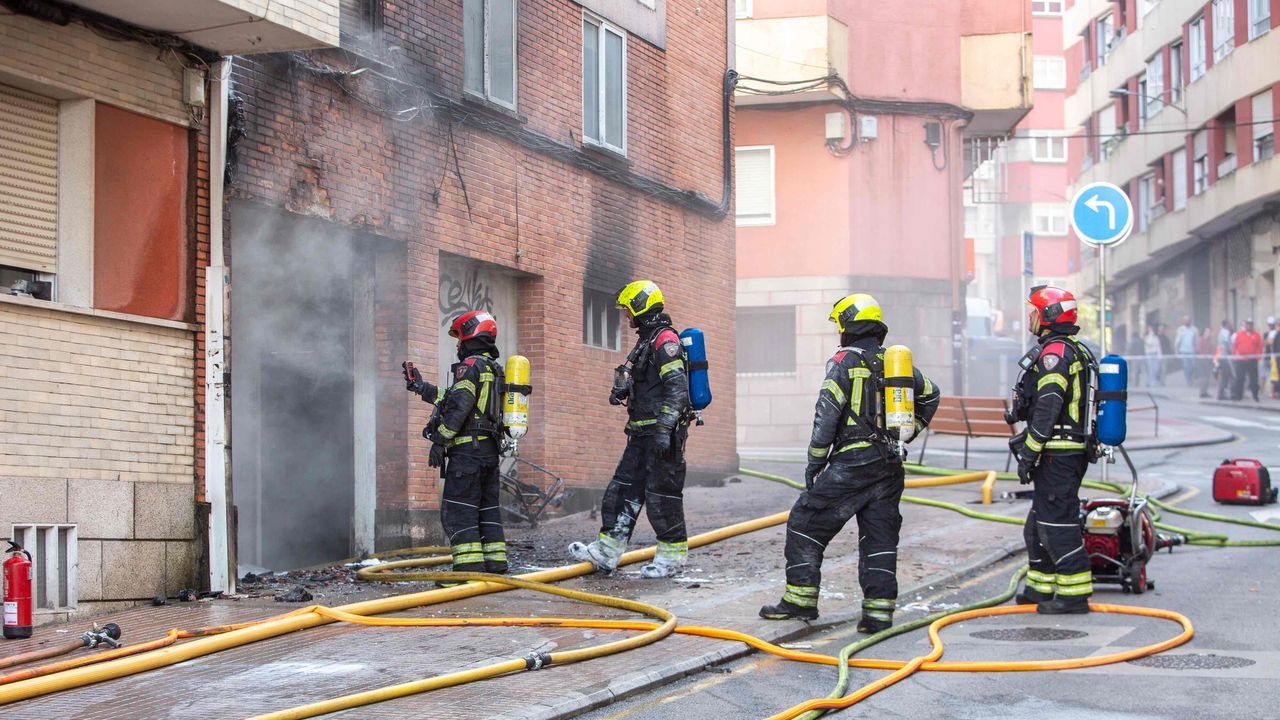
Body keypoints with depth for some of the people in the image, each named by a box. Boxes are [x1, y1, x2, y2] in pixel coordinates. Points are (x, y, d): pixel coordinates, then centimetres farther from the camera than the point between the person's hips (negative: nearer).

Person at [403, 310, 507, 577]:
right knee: (488, 509, 11)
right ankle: (496, 567, 10)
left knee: (458, 510, -9)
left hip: (468, 447, -9)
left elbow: (459, 407, -19)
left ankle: (469, 569, -15)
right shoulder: (493, 369, 22)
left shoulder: (470, 365, -8)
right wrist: (421, 387, 35)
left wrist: (439, 440, -15)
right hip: (490, 449, 9)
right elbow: (451, 400, 29)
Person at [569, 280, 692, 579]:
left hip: (663, 432, -10)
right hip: (642, 432, 10)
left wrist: (664, 429, -28)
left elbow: (677, 387, -22)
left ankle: (672, 556, 5)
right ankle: (606, 552, 11)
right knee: (624, 489, 9)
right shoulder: (646, 340, 19)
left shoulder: (665, 339, -13)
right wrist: (621, 390, 8)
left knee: (662, 493, -5)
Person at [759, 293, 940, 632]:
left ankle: (800, 599, 3)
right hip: (891, 464, 6)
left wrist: (815, 461, -6)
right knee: (880, 535, 8)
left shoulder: (844, 362, -7)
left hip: (853, 463, -6)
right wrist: (905, 434, 30)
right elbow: (930, 395, 27)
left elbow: (827, 413, -12)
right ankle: (879, 611, 3)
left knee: (805, 523, 3)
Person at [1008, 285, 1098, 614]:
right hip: (1077, 449, 11)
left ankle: (1075, 593, -7)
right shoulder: (1079, 352, 19)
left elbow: (1047, 409, -20)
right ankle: (1042, 587, 26)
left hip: (1056, 452, -11)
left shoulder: (1054, 353, -14)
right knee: (1040, 521, 18)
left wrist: (1028, 453, -19)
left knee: (1058, 521, -8)